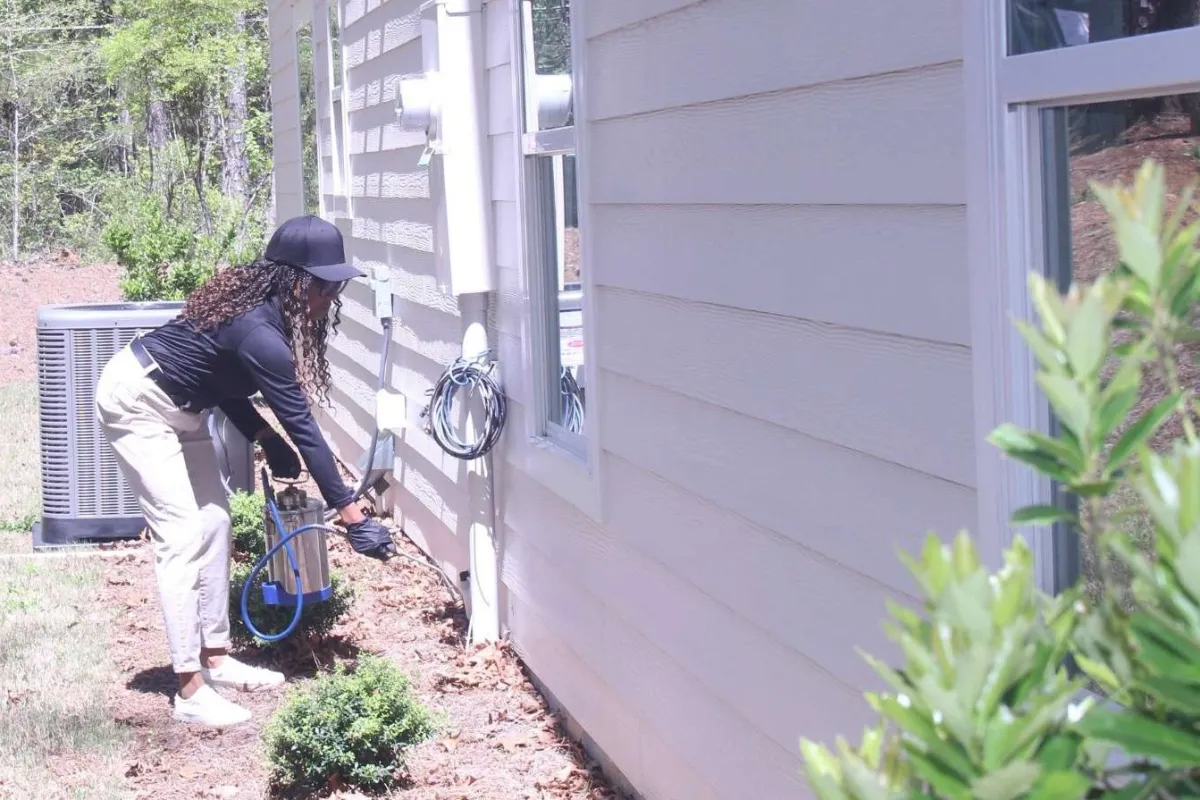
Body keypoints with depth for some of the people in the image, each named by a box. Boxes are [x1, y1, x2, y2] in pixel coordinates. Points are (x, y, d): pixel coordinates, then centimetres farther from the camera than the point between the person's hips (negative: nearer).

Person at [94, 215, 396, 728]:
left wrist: (263, 436, -5)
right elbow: (303, 428, -29)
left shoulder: (259, 306, -4)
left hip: (178, 407, 10)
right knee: (182, 537, -13)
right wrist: (351, 513, -25)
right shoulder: (260, 335, -31)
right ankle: (190, 692, -12)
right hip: (135, 402, -10)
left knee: (214, 522, 10)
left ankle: (215, 659, 18)